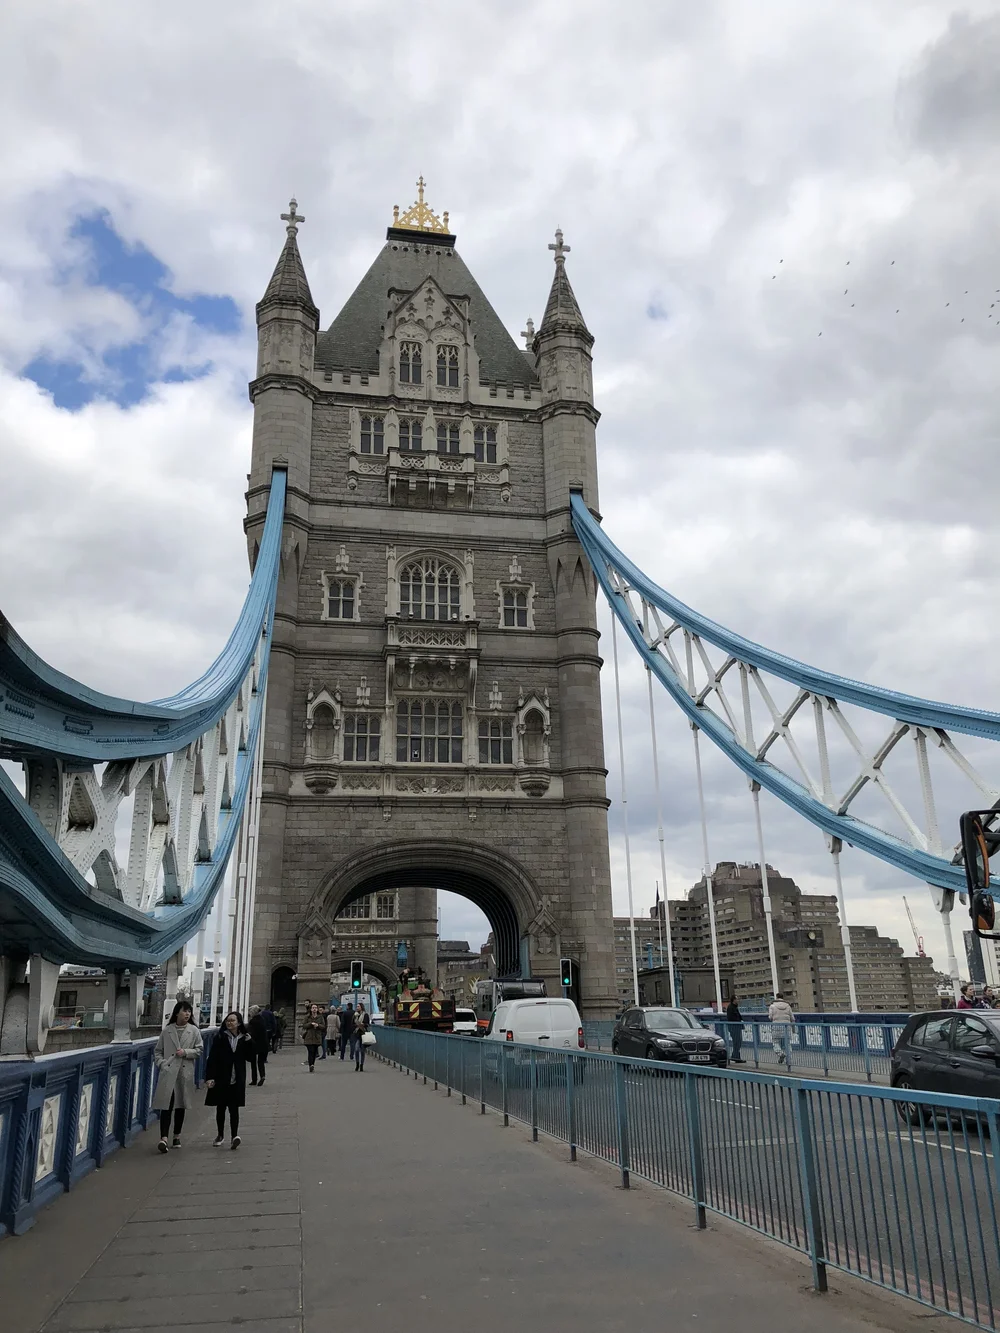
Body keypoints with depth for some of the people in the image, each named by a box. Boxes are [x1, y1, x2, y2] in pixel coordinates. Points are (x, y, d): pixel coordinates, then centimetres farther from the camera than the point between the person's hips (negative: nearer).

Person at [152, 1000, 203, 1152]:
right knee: (166, 1104, -10)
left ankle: (177, 1137, 23)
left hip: (185, 1072, 1)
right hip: (168, 1072, -1)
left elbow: (200, 1049, 4)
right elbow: (158, 1051, 9)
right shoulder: (167, 1031, 3)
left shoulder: (194, 1031, 3)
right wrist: (161, 1064, -6)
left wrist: (186, 1052, -11)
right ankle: (164, 1138, -13)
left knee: (180, 1105, 11)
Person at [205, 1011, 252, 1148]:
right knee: (220, 1108, 11)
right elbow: (212, 1058, -8)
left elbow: (249, 1057, 3)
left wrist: (249, 1043, -12)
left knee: (234, 1108, -1)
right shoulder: (220, 1037, -5)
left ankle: (235, 1136, -5)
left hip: (237, 1080, 0)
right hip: (221, 1079, 0)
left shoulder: (244, 1038, 2)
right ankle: (220, 1135, 26)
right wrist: (209, 1077, -15)